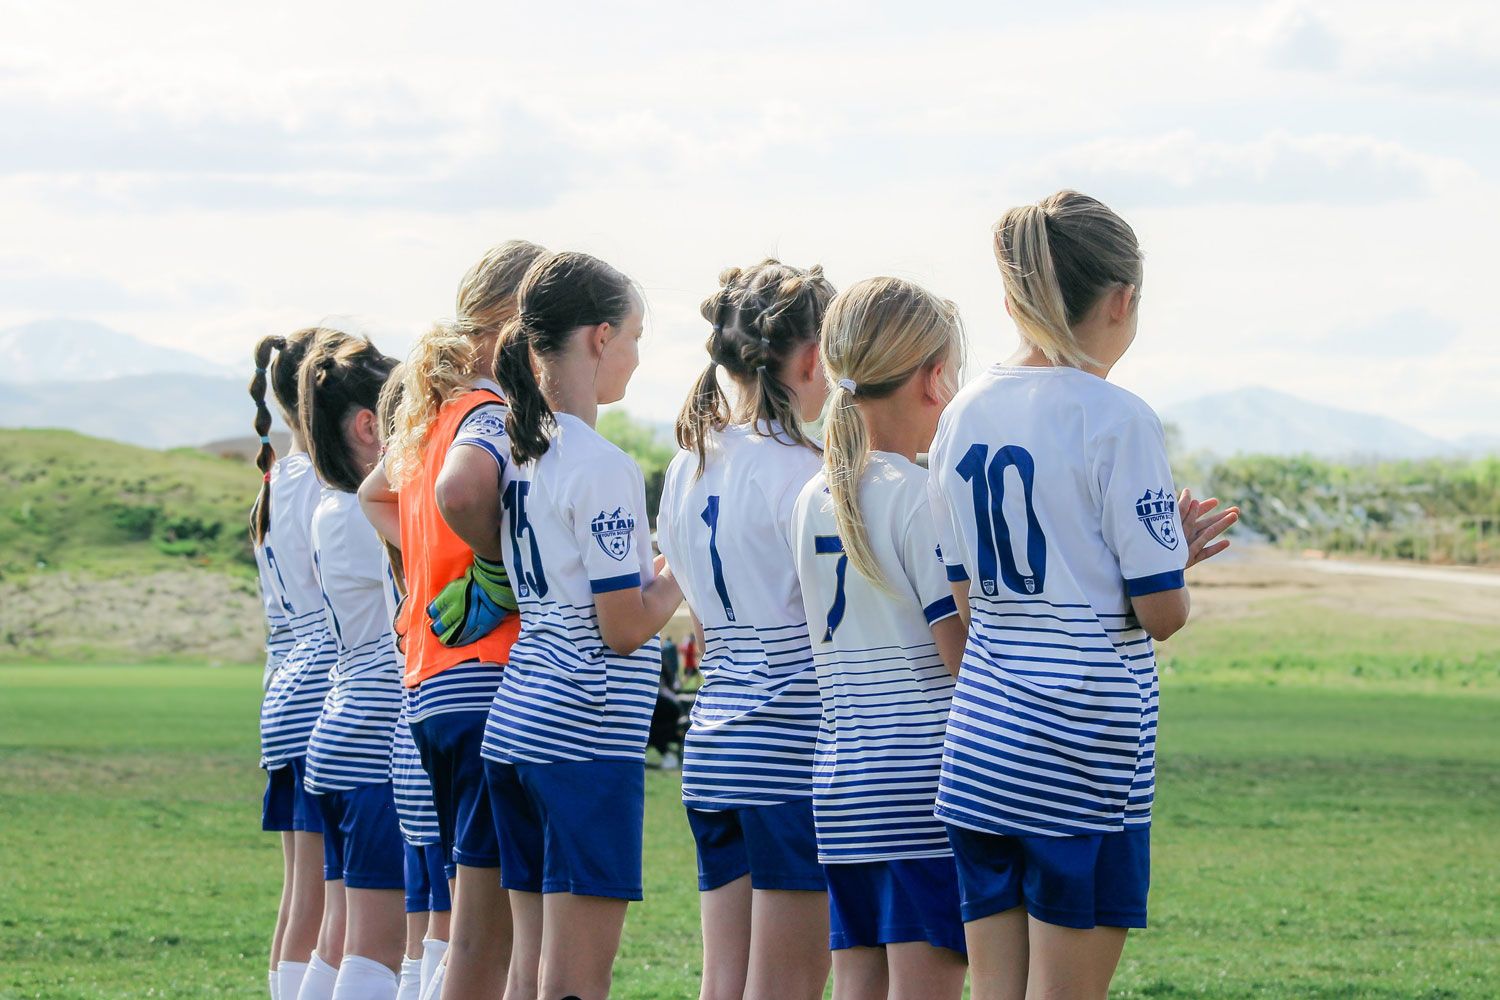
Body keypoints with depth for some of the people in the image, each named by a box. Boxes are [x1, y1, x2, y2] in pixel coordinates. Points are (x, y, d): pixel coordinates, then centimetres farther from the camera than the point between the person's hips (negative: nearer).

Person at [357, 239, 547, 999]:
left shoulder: (432, 410, 16)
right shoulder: (495, 414, -12)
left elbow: (375, 496, 35)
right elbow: (458, 490, -34)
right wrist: (506, 565, -16)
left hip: (428, 686, 9)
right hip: (493, 683, -9)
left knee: (476, 930, 15)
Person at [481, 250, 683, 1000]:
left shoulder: (523, 451, 11)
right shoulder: (604, 468, -14)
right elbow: (624, 627, -15)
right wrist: (684, 570, 3)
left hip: (515, 726, 9)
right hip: (587, 739, -9)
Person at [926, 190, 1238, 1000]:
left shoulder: (965, 416, 9)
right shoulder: (1116, 421, -11)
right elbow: (1161, 611, -11)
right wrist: (1173, 557, 13)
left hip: (981, 743, 6)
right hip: (1086, 746, -6)